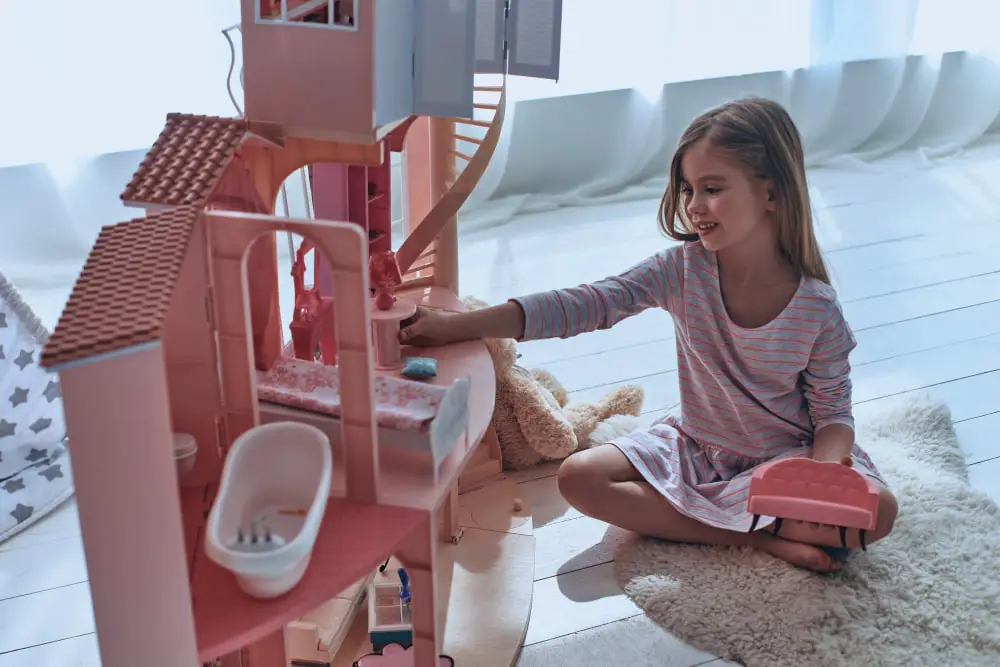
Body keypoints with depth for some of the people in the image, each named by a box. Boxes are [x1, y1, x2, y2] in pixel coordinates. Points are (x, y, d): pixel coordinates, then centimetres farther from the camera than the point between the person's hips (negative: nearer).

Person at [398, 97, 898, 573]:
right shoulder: (684, 269, -13)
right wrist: (459, 325, -29)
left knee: (876, 510, -29)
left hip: (785, 458, -2)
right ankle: (765, 539, -17)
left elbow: (833, 411, -9)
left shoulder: (817, 309, -17)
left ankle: (677, 517, -18)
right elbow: (585, 305, -20)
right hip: (695, 446, 3)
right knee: (579, 478, -19)